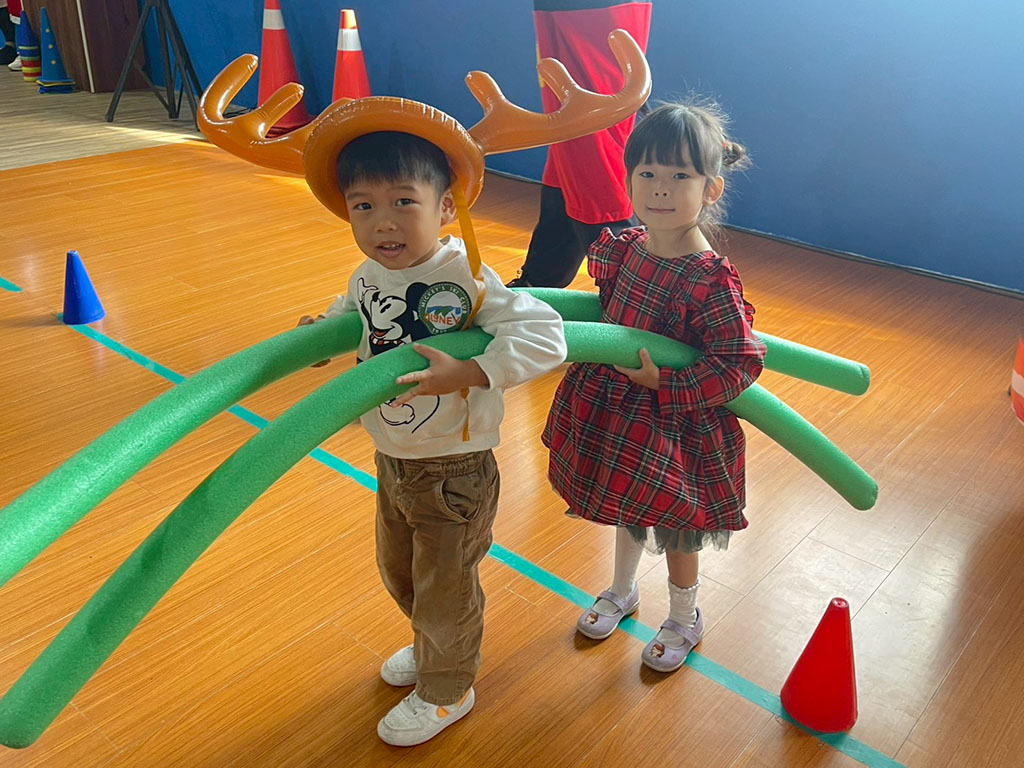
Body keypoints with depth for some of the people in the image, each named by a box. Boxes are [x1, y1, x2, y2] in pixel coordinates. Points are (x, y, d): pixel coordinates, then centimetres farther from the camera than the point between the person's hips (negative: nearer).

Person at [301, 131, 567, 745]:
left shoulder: (464, 280, -28)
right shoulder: (368, 277, -5)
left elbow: (545, 335, -36)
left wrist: (465, 373, -42)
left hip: (454, 471, -7)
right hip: (391, 461, 7)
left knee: (444, 589, 14)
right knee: (399, 571, 28)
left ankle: (447, 691, 42)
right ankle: (431, 647, 58)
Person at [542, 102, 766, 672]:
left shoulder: (711, 282, -27)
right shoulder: (622, 249, -7)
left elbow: (741, 362, -23)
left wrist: (665, 386, -25)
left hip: (677, 427, -6)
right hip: (616, 411, 6)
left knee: (675, 528, 16)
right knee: (627, 510, 27)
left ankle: (685, 619, 44)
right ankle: (622, 591, 54)